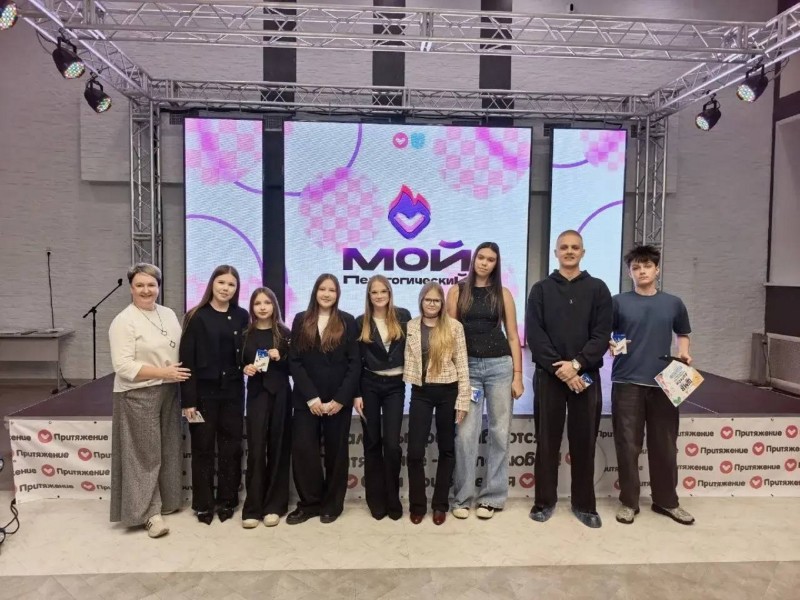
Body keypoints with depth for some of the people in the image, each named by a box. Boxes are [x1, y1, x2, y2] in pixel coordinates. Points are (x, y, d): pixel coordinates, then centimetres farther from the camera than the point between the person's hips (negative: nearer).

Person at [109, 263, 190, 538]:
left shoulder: (168, 315, 9)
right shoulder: (124, 321, -11)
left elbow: (181, 350, 16)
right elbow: (124, 366, -18)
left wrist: (181, 374, -1)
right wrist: (163, 372, -19)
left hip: (169, 392, 7)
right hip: (139, 395, -6)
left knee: (169, 449, 14)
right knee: (145, 453, 1)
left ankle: (166, 501, 30)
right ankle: (149, 512, 10)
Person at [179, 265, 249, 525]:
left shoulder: (241, 316, 5)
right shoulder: (197, 316, -5)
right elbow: (187, 360, -8)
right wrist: (187, 399, -13)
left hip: (232, 391, 3)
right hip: (204, 391, -3)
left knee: (231, 447, 9)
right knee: (203, 448, 8)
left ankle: (227, 500, 24)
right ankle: (204, 504, 22)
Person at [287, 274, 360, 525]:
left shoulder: (347, 322, 2)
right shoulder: (301, 320, 4)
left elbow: (354, 364, -2)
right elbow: (294, 361, -1)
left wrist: (340, 399, -11)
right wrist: (311, 397, -10)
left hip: (339, 399, 0)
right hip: (306, 399, 1)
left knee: (336, 451, 8)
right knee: (303, 449, -3)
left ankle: (332, 504, 22)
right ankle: (310, 501, 15)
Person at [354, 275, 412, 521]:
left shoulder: (403, 316, 1)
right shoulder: (361, 323, 2)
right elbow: (355, 361, 1)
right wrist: (356, 394, -3)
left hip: (395, 386, 0)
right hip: (369, 385, 1)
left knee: (392, 443, -3)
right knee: (372, 443, 7)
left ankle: (393, 499, 14)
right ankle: (376, 500, 19)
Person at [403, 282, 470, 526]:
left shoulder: (454, 326, -3)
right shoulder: (411, 327, 4)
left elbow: (462, 365, -4)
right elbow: (407, 361, 8)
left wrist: (463, 400, -7)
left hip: (447, 392, -1)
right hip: (421, 393, 1)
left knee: (446, 449, 10)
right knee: (415, 450, 1)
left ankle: (440, 503, 24)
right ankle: (417, 504, 19)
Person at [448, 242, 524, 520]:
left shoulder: (503, 294, 6)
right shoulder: (457, 291, 5)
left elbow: (513, 336, 5)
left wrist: (518, 375, 0)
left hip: (500, 365, 1)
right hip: (467, 367, -1)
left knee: (499, 432, 5)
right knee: (465, 433, -1)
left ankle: (492, 497, 18)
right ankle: (462, 497, 14)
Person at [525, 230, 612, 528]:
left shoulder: (597, 289, 7)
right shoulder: (541, 290, 6)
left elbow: (602, 335, -2)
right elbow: (534, 335, -3)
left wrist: (577, 364, -15)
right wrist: (560, 369, -13)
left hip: (586, 375, 0)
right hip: (549, 376, 0)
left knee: (584, 442, 7)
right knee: (547, 441, 6)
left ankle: (584, 504, 20)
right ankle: (545, 500, 18)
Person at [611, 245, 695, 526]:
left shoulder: (673, 303, 8)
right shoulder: (618, 302, 0)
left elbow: (683, 334, 20)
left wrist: (683, 354, 2)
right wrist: (611, 346, -17)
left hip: (663, 383, 2)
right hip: (626, 383, -2)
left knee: (665, 446, 10)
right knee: (628, 445, 4)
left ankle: (666, 500, 26)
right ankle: (629, 501, 18)